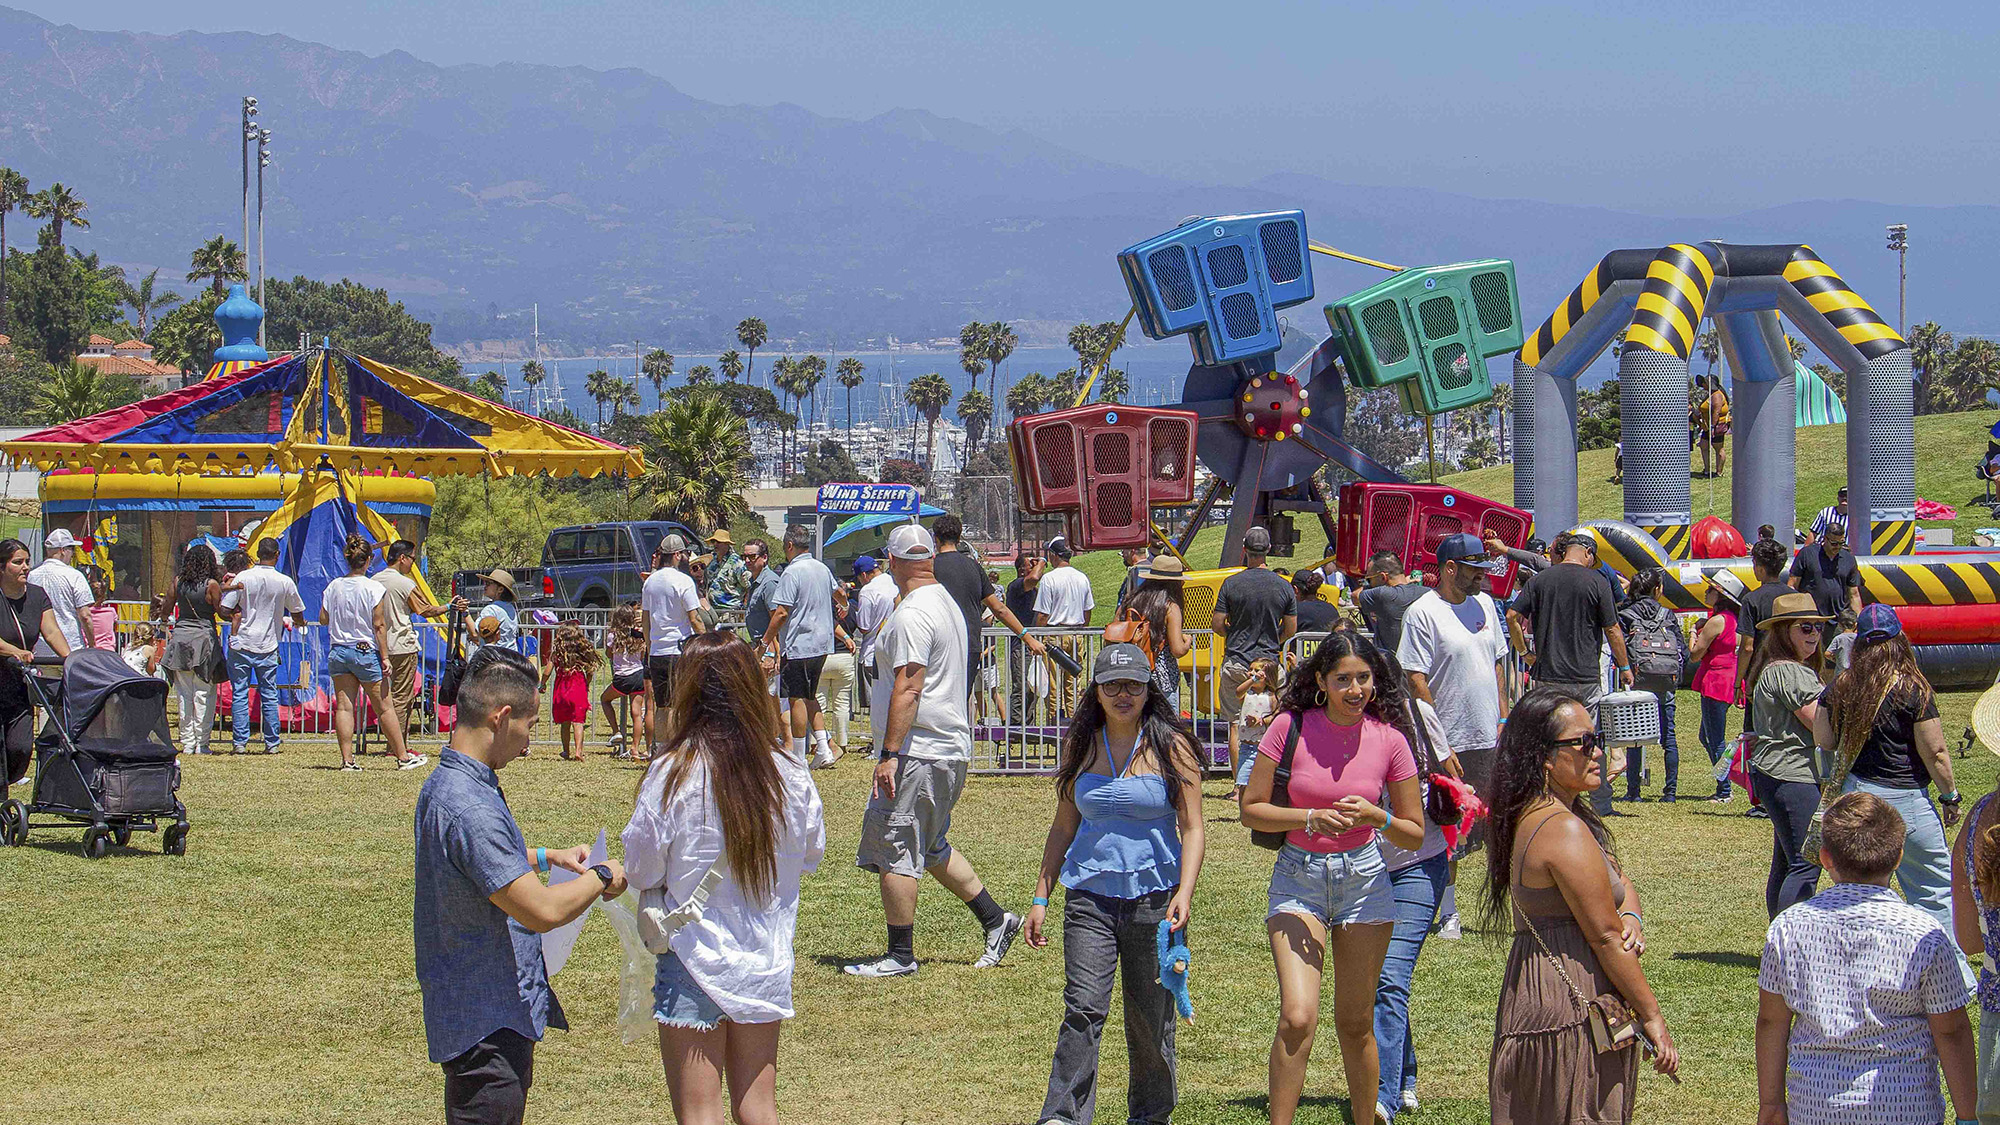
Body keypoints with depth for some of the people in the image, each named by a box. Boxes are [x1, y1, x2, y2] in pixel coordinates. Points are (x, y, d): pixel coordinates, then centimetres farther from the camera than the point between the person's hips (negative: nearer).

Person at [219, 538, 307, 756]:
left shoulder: (243, 578, -7)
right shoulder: (285, 582, -3)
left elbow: (225, 609, -8)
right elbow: (297, 614, 10)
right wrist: (299, 623, 34)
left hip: (241, 644, -1)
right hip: (267, 647, 1)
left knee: (240, 694, 4)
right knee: (269, 695, 9)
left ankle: (240, 742, 2)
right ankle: (272, 743, 10)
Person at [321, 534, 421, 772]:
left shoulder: (334, 586, 1)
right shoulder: (373, 588, -11)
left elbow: (323, 619, 8)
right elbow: (379, 625, -11)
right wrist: (384, 657, -8)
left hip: (338, 652, 4)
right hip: (365, 652, -4)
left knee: (343, 706, 4)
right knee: (384, 707, 4)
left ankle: (347, 759, -1)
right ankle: (403, 757, 11)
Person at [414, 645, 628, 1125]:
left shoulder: (444, 783, 9)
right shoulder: (468, 807, -26)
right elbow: (543, 911, -27)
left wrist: (546, 856, 21)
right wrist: (602, 878, -10)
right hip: (487, 1027, -11)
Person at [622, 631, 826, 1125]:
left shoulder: (672, 774, -17)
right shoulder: (788, 772, -6)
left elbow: (642, 871, -9)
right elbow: (812, 852, 8)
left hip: (695, 954, -4)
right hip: (766, 961, 4)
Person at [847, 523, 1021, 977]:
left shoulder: (912, 614, -17)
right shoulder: (948, 604, 15)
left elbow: (908, 689, -23)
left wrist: (889, 755, -23)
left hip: (917, 753, -10)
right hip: (950, 749, 10)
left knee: (895, 851, -3)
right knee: (930, 847, 21)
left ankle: (900, 955, 1)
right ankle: (995, 919, 22)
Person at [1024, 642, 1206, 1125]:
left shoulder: (1171, 747, 0)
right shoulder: (1081, 745, 8)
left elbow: (1192, 828, -3)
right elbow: (1064, 826, 16)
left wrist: (1184, 893, -18)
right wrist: (1041, 897, 12)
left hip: (1154, 897, -1)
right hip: (1090, 897, 1)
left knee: (1150, 1020, 6)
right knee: (1083, 1008, -13)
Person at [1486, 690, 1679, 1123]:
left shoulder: (1531, 816, 13)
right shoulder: (1566, 831, -19)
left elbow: (1619, 879, 19)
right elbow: (1605, 938, -18)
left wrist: (1631, 917, -4)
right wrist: (1653, 1018, -12)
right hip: (1573, 1013, -11)